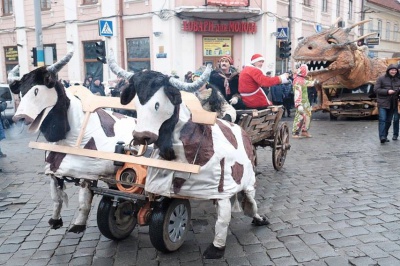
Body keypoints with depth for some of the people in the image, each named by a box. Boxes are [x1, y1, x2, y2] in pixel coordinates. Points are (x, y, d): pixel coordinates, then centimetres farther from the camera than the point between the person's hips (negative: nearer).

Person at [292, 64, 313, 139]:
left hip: (306, 101, 11)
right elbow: (298, 94, -29)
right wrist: (299, 105, -34)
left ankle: (304, 131, 25)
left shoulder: (302, 79, 11)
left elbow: (307, 83, 36)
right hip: (301, 102, -10)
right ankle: (295, 133, -3)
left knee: (307, 116, 15)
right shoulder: (298, 81, -21)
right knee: (300, 117, -10)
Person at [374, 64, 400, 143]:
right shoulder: (381, 78, -4)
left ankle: (385, 136, 17)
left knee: (388, 121, 8)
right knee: (382, 119, -13)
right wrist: (387, 91, -19)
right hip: (383, 103, -5)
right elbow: (376, 89, -9)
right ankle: (382, 137, -16)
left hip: (393, 104, 5)